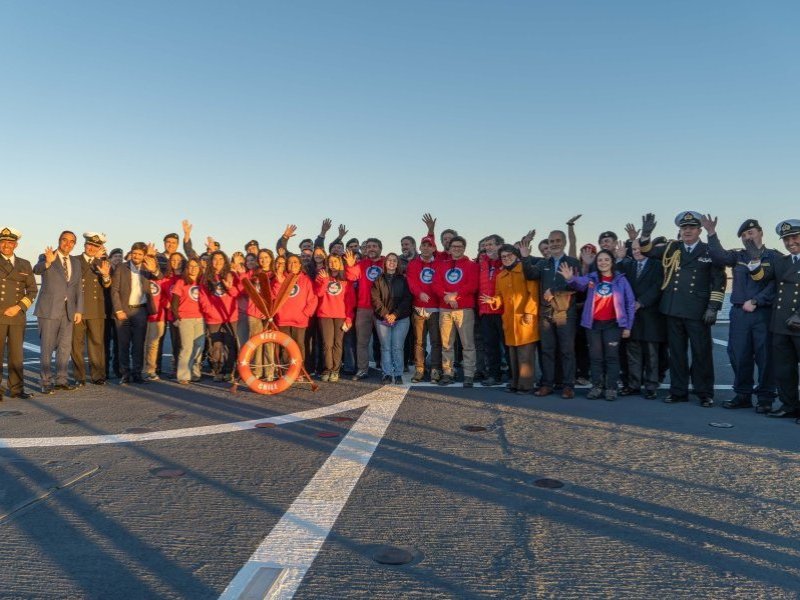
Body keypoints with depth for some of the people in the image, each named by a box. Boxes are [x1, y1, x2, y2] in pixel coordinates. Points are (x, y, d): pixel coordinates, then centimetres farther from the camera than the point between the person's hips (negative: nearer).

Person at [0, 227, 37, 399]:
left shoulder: (25, 265, 13)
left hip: (17, 316, 3)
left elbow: (32, 290, 9)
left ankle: (16, 388, 13)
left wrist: (19, 307, -4)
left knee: (16, 354, 6)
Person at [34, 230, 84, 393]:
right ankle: (46, 382, 8)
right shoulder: (46, 257, -3)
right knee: (47, 347, 0)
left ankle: (61, 380, 17)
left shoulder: (76, 262, 12)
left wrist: (79, 310, 4)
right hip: (49, 309, -5)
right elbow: (37, 270, -26)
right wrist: (48, 262, -48)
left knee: (65, 347, 8)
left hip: (68, 310, 5)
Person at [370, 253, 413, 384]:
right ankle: (387, 374, 6)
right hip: (382, 319, 1)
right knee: (385, 347, 1)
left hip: (401, 319, -1)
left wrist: (395, 314, -10)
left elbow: (406, 299, 0)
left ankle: (398, 374, 4)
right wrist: (385, 314, -11)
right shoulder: (379, 280, 9)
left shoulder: (403, 279, 9)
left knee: (397, 347, -2)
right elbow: (376, 299, 0)